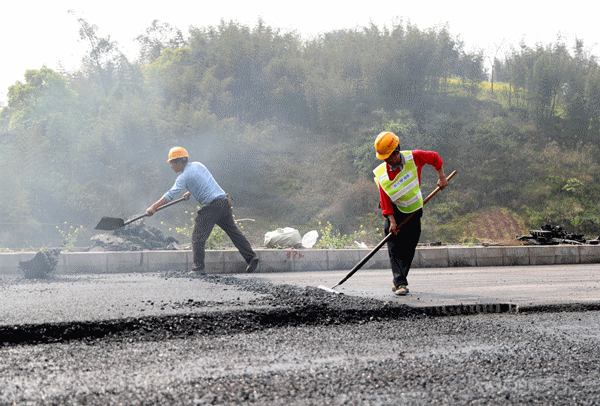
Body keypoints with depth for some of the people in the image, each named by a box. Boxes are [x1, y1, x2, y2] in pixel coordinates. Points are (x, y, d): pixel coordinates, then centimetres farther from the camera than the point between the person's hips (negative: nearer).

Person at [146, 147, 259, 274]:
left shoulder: (184, 176, -6)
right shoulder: (198, 165, 17)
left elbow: (171, 194, -13)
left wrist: (154, 207, -12)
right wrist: (190, 192, 37)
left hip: (212, 206, -8)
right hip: (224, 201, 8)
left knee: (198, 236, 0)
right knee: (234, 231, 14)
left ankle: (198, 267, -1)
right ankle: (251, 257, 12)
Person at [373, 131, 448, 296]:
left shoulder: (413, 158, -17)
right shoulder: (382, 176, -19)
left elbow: (435, 157, 0)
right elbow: (385, 202, -16)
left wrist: (441, 177, -3)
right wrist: (392, 221, -25)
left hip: (414, 212, 2)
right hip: (396, 213, -2)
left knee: (409, 250, 4)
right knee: (395, 248, -13)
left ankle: (398, 282, 14)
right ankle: (400, 284, -15)